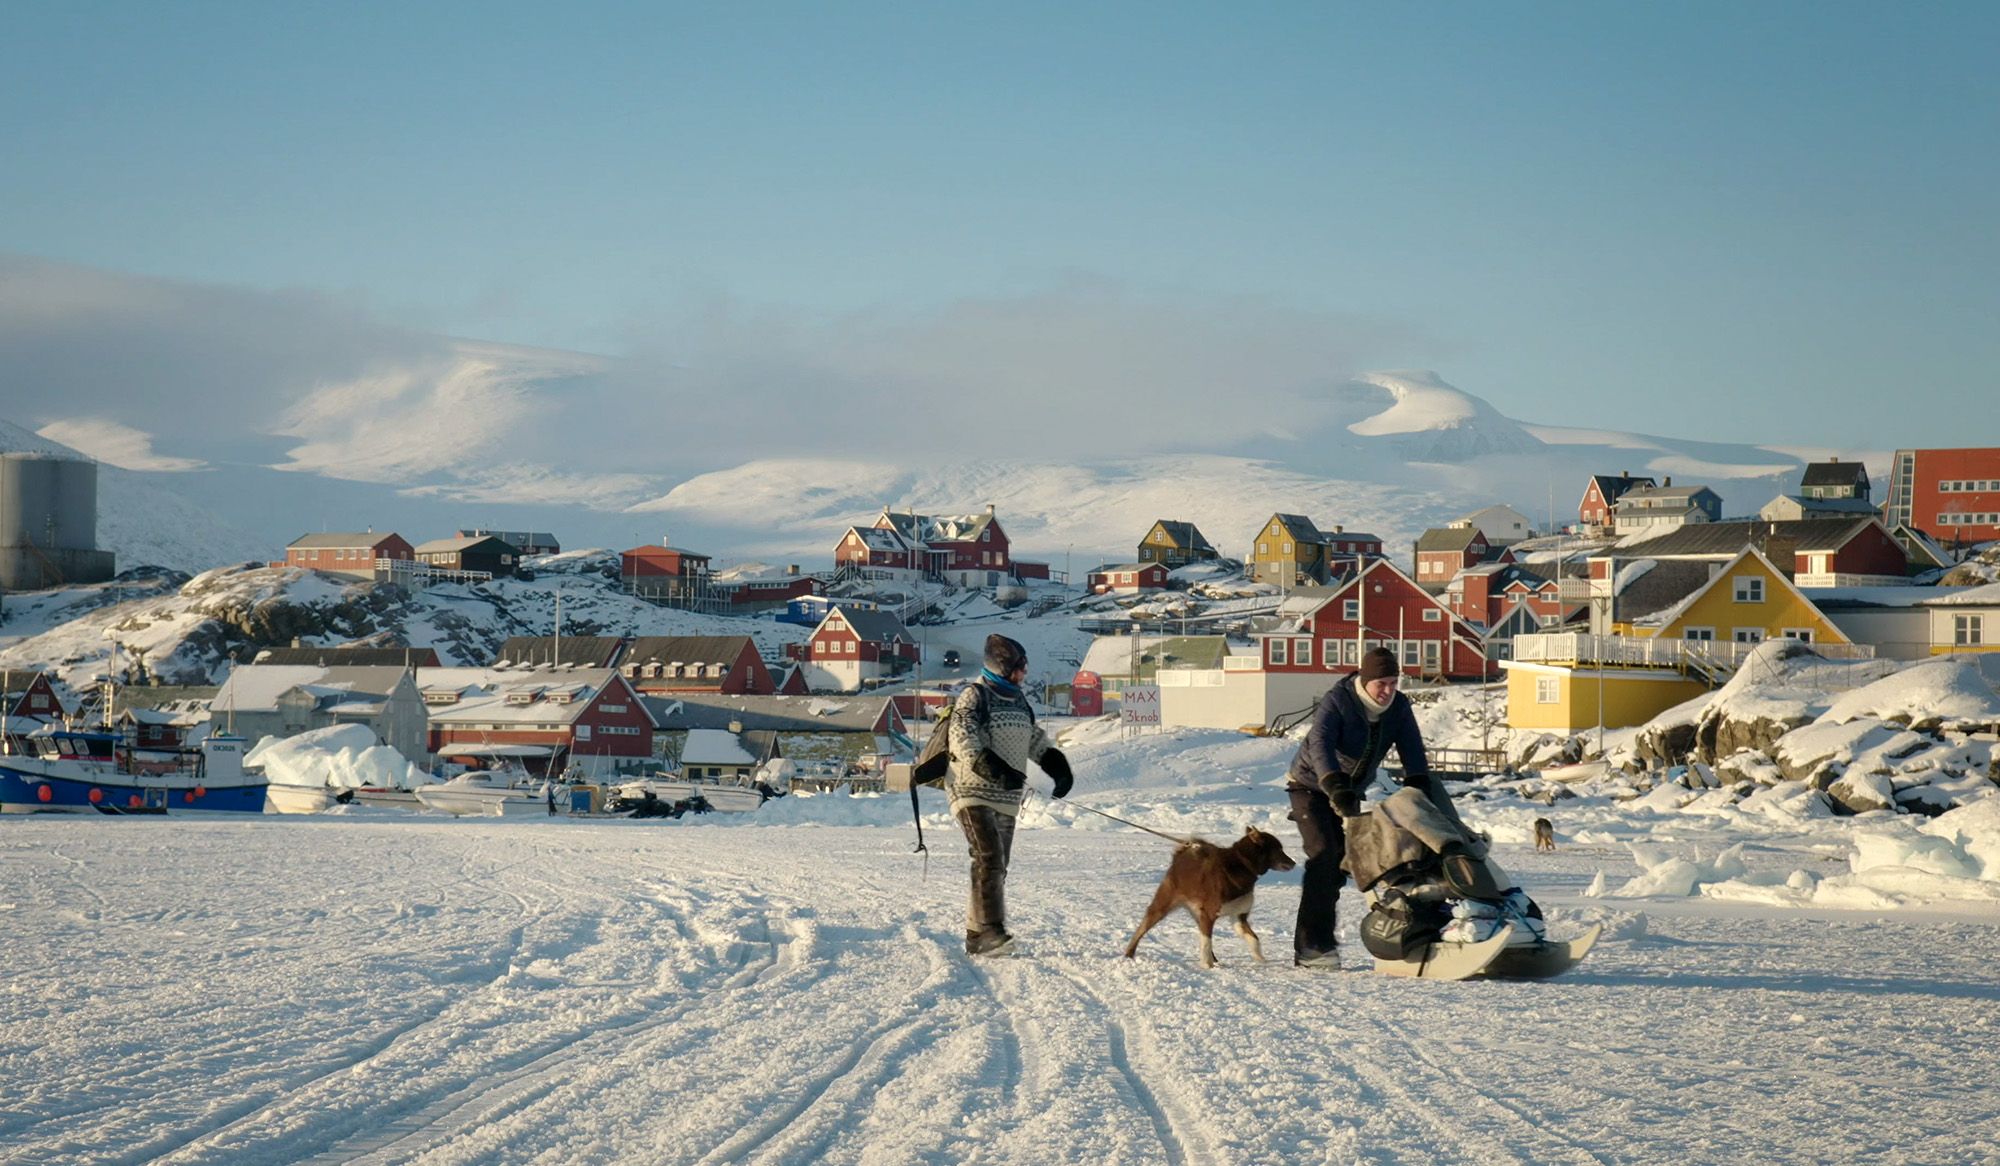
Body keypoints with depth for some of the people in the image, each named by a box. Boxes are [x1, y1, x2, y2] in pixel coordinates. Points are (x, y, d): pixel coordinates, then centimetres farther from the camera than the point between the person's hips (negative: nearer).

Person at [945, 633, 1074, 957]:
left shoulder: (1018, 699, 17)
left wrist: (1056, 763, 13)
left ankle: (976, 936, 10)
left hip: (1006, 798, 8)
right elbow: (962, 738, -20)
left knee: (998, 866, 5)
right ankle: (988, 930, -28)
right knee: (989, 858, -21)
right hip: (973, 793, -8)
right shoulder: (974, 696, -7)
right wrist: (993, 768, -33)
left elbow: (1034, 738, 29)